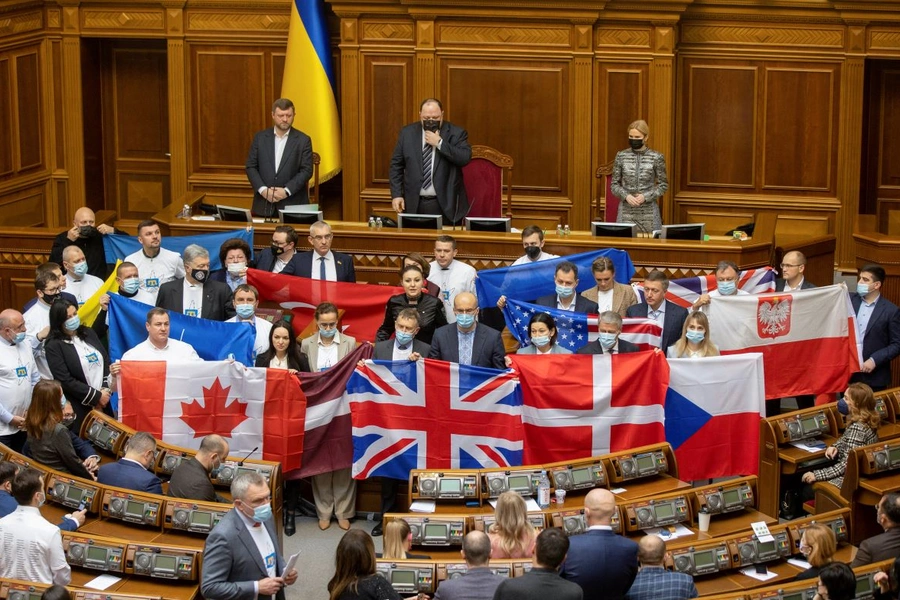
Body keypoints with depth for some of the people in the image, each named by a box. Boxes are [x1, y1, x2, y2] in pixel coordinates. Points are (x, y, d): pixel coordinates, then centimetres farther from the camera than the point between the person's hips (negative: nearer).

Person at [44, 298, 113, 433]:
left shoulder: (88, 333, 12)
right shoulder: (54, 346, -7)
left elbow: (106, 360, 10)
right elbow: (66, 381, -13)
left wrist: (106, 389, -5)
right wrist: (96, 396, -11)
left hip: (104, 404, 5)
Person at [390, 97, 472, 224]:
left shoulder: (456, 133, -1)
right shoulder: (407, 133, 6)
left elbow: (465, 158, -16)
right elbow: (396, 165, 9)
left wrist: (439, 143, -18)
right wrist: (396, 194, 0)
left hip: (446, 205, -2)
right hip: (414, 205, 2)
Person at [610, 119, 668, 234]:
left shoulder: (656, 158, -3)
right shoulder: (621, 156, 2)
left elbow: (663, 185, 2)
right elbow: (614, 184, 7)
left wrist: (645, 196, -12)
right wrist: (626, 196, -12)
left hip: (648, 211, -1)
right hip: (626, 210, 1)